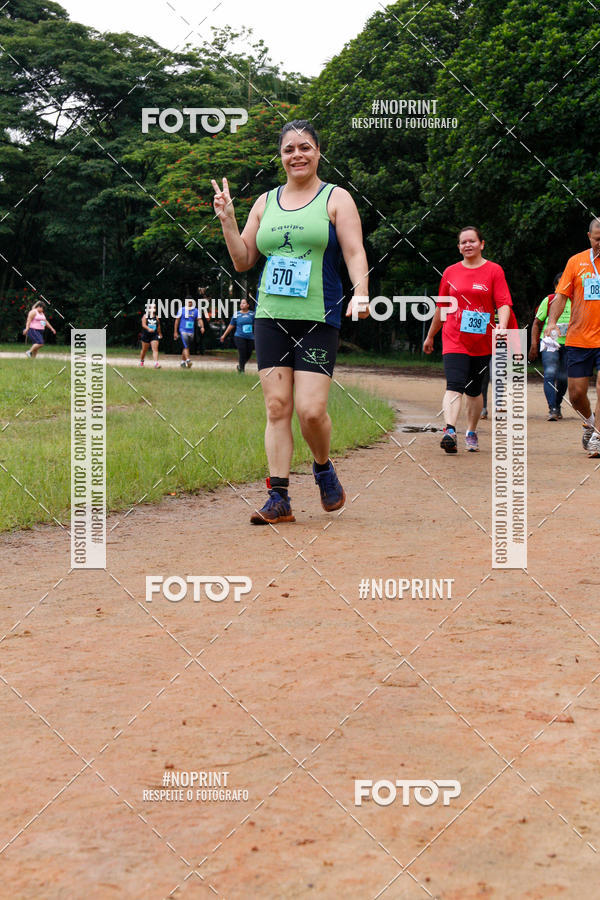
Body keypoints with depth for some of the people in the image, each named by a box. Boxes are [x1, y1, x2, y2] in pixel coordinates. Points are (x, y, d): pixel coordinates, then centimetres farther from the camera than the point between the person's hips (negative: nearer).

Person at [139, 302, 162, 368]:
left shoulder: (156, 317, 5)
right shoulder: (145, 316, -3)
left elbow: (158, 326, 18)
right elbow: (143, 324, -15)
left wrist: (160, 334, 27)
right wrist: (149, 329, -33)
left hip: (154, 335, 1)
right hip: (146, 335, -1)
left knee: (155, 349, -13)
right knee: (144, 349, 12)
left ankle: (156, 363, -21)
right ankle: (141, 361, 36)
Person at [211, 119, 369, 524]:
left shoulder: (336, 198, 4)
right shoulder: (265, 202, 16)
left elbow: (354, 253, -4)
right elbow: (243, 261, 18)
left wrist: (361, 292, -21)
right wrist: (227, 219, 5)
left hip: (319, 319, -4)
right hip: (270, 317, 4)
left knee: (311, 410, -12)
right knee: (277, 406, -2)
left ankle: (324, 468, 18)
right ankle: (279, 498, 2)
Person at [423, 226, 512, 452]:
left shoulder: (494, 270, 3)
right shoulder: (450, 272, 9)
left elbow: (504, 304, -6)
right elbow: (441, 307, 18)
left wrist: (502, 326, -25)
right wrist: (430, 336, 23)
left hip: (482, 342, 0)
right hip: (454, 340, 0)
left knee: (474, 390, 11)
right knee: (454, 386, -17)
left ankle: (471, 433, 25)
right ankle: (449, 431, -29)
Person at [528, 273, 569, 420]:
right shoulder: (548, 300, 1)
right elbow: (537, 323, 4)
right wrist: (534, 345, -2)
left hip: (569, 344, 3)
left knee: (563, 378, 5)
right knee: (550, 374, -18)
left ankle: (557, 406, 27)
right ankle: (552, 409, -20)